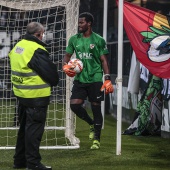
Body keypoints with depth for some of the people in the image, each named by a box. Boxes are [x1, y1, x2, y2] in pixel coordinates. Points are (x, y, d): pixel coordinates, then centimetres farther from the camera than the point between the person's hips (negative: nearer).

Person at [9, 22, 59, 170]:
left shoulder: (18, 46, 9)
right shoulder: (37, 51, -20)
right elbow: (51, 73, -18)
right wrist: (54, 81, 4)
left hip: (21, 94, 9)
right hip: (36, 96, -9)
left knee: (24, 127, 18)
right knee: (34, 129, -2)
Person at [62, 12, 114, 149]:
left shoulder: (99, 40, -4)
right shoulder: (74, 39, 8)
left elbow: (104, 61, -2)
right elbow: (67, 55, 17)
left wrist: (107, 79, -9)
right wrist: (65, 66, -5)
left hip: (95, 79, -4)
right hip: (80, 79, 4)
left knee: (96, 108, 0)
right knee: (74, 105, -8)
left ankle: (97, 140, 10)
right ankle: (92, 124, 19)